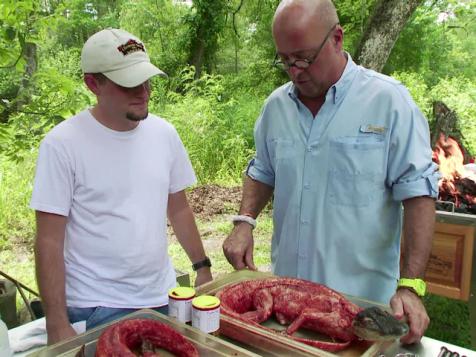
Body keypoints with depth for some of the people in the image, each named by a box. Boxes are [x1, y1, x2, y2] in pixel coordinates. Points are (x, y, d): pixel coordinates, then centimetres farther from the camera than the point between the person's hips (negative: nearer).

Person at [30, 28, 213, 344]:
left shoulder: (164, 132, -1)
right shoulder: (62, 143, -14)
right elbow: (49, 242, -12)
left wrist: (203, 267, 8)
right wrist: (57, 325, -12)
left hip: (163, 297, 5)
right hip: (96, 309, -4)